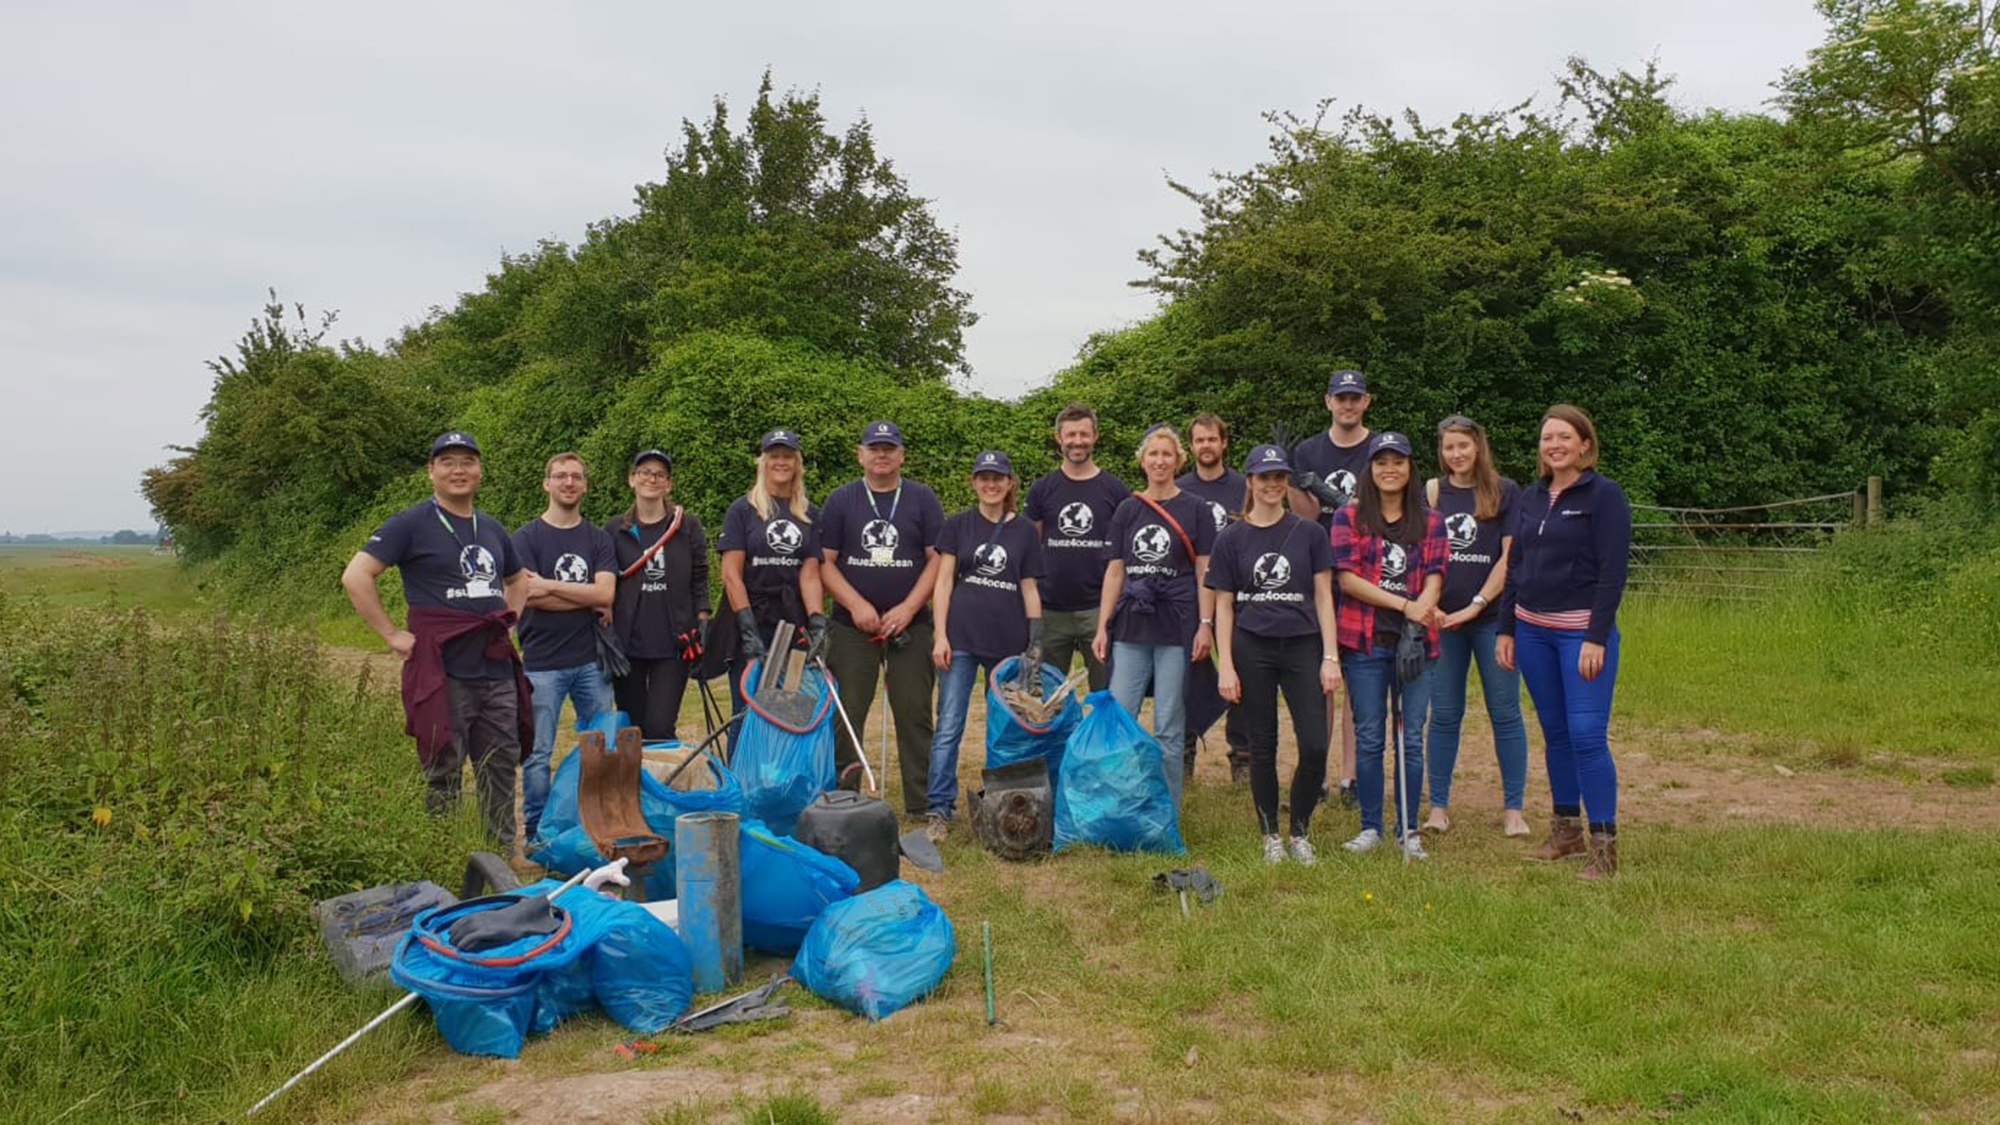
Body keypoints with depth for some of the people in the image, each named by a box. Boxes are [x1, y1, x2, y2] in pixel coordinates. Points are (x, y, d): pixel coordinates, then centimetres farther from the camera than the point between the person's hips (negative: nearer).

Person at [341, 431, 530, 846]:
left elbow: (519, 580, 32)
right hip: (442, 673, -6)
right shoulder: (411, 524, -4)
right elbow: (355, 576, -11)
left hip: (497, 670, 6)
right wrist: (392, 634, -13)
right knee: (443, 777, 1)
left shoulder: (492, 529, 15)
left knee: (501, 770, 11)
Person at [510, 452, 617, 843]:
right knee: (537, 753, 1)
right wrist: (588, 600, -7)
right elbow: (530, 596, -11)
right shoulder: (527, 537, 1)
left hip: (591, 660, 3)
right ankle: (536, 834, 12)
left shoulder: (598, 539, 9)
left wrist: (550, 585, -11)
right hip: (542, 662, -3)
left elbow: (605, 593, -5)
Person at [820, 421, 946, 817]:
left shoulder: (923, 499, 6)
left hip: (910, 626, 0)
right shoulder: (840, 501, 7)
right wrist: (856, 605, -11)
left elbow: (937, 559, 1)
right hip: (852, 628, 0)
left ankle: (922, 807, 7)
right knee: (845, 716, 1)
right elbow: (825, 562, 3)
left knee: (914, 715, 0)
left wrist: (907, 609, -10)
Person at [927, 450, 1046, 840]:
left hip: (1009, 642, 2)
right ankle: (940, 811, -2)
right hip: (962, 640, -1)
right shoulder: (957, 526, 5)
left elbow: (1030, 589, 10)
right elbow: (943, 582, 2)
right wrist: (940, 635, -6)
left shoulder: (1025, 531, 9)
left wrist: (1036, 643, 3)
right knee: (949, 727, -5)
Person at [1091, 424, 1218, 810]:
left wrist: (1206, 625, -8)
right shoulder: (1127, 510, 11)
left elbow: (1205, 573, 0)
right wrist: (1102, 627, 5)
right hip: (1131, 628, 3)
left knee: (1169, 728, 1)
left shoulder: (1194, 509, 3)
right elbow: (1115, 571, 10)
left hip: (1176, 629, -3)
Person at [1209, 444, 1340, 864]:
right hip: (1252, 650, 0)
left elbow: (1323, 597, 5)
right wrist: (1225, 666, -2)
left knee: (1315, 747, -7)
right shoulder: (1231, 539, 4)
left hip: (1303, 646, 0)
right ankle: (1270, 834, 18)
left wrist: (1331, 657, -2)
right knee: (1262, 747, 5)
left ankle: (1300, 830, 13)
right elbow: (1223, 606, 5)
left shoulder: (1309, 533, 6)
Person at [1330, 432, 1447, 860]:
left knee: (1412, 739, 4)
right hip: (1365, 641, -2)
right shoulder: (1350, 517, 4)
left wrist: (1425, 606, -20)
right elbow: (1347, 578, -6)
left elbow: (1434, 576, 2)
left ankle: (1408, 828, 15)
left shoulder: (1430, 522, 11)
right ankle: (1370, 827, 14)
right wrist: (1404, 604, -15)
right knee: (1369, 738, 3)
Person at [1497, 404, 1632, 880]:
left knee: (1587, 735, -10)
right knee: (1555, 733, 12)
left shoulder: (1604, 495, -6)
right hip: (1533, 630, 6)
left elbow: (1612, 571, -11)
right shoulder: (1531, 498, 13)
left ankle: (1604, 845, -3)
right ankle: (1566, 828, 23)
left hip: (1583, 630, -6)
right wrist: (1507, 630, 11)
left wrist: (1596, 638, -17)